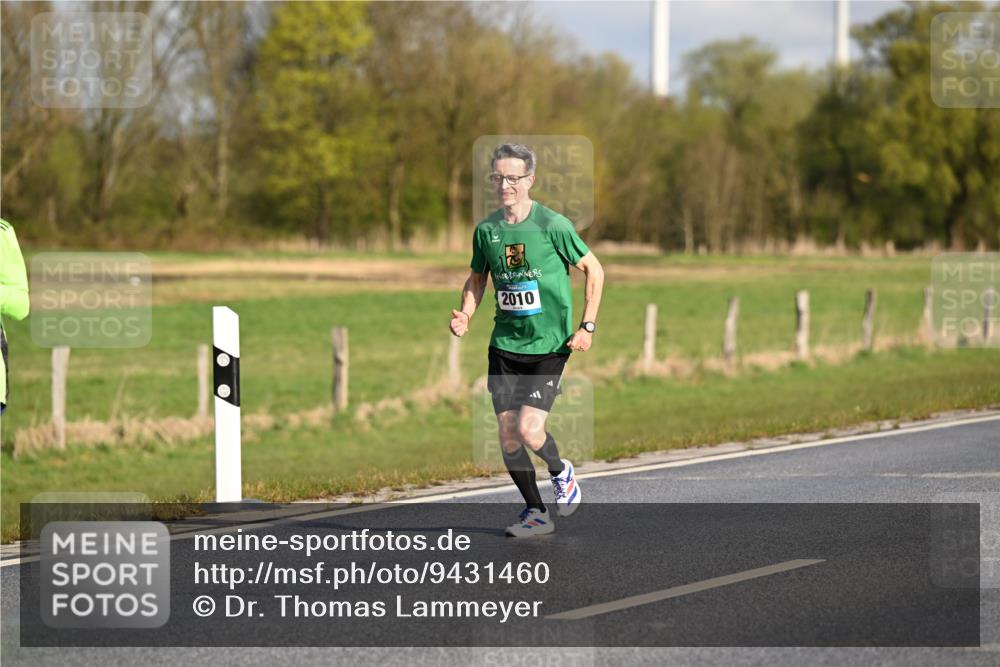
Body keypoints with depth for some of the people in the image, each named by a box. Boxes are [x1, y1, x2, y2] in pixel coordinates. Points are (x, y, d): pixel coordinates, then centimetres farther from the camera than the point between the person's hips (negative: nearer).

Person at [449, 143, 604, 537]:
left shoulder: (553, 226, -11)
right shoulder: (486, 230, 2)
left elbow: (594, 270, -1)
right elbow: (476, 279, 18)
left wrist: (587, 326, -6)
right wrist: (465, 315, 0)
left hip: (550, 345, -5)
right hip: (504, 345, 5)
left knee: (528, 430, -15)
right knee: (507, 434, 2)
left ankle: (561, 473, 18)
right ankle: (535, 513, 18)